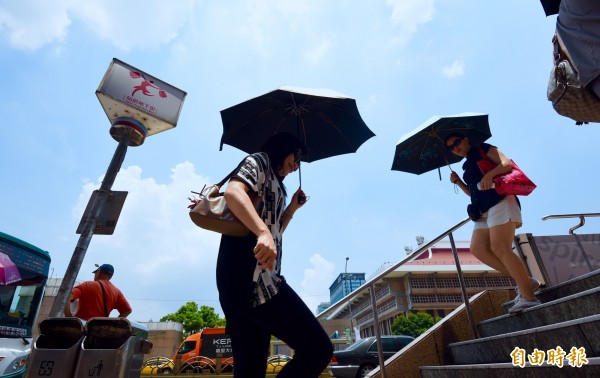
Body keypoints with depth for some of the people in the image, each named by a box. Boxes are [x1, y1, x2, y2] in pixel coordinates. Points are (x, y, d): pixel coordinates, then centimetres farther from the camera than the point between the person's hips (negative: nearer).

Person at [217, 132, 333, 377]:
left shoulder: (273, 182, 32)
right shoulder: (259, 160, 7)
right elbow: (233, 192, -16)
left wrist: (292, 208, 28)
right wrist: (263, 233, -30)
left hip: (241, 279, 10)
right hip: (250, 273, -10)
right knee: (317, 348, -13)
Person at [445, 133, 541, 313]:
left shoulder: (483, 149, 6)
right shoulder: (467, 166, 26)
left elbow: (507, 163, -9)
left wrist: (490, 174, -28)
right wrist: (458, 182, 12)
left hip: (500, 202, -8)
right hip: (484, 211, 8)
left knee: (500, 248, -18)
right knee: (477, 249, -6)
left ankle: (528, 296, -11)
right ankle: (525, 281, 1)